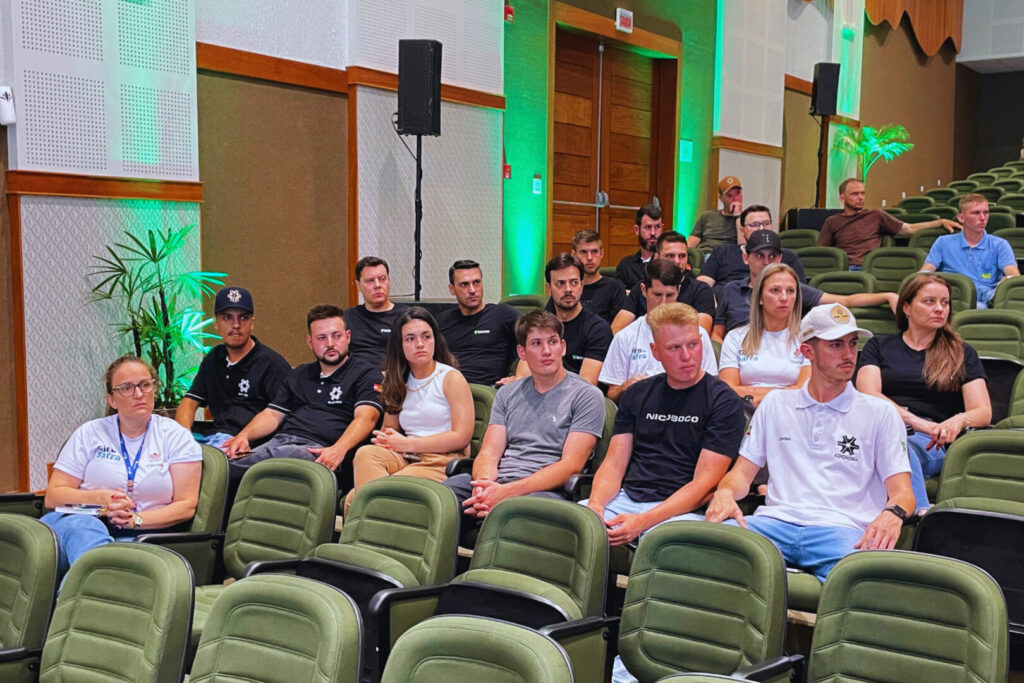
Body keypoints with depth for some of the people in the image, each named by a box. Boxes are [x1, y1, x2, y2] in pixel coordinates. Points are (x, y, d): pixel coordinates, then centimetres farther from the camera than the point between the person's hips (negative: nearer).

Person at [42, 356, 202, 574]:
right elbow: (53, 496, 9)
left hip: (138, 535, -1)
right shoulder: (89, 433, 14)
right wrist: (100, 498, -10)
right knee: (84, 528, -38)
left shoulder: (176, 436, 10)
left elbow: (186, 506, 2)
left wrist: (135, 520, -14)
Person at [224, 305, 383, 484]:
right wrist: (243, 436, 3)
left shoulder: (366, 373, 10)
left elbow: (365, 418, -6)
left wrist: (338, 450, -26)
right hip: (280, 441, 6)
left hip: (319, 451, -5)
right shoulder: (298, 375, 31)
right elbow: (272, 414, 26)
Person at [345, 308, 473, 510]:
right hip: (406, 458, 6)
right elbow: (389, 428, 23)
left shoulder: (451, 378, 3)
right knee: (366, 453, -29)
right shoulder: (399, 383, 22)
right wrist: (385, 439, -4)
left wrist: (406, 443, -7)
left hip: (442, 460, -6)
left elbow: (462, 436, -7)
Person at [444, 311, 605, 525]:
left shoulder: (586, 395, 4)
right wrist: (484, 483, -15)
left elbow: (571, 465, -6)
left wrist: (507, 491, -18)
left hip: (547, 490, -5)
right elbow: (489, 452, 13)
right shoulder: (507, 394, 22)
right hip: (497, 482, 5)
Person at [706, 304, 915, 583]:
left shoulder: (880, 412, 16)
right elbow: (743, 471, 21)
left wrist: (892, 514, -17)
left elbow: (903, 491, 9)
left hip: (840, 529, -2)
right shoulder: (775, 404, 23)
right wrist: (725, 492, -5)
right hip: (776, 521, 2)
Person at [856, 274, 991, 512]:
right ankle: (923, 514, -58)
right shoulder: (879, 347, 23)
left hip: (928, 442, 0)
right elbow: (867, 394, 5)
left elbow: (983, 412, 13)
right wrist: (915, 421, -12)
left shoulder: (962, 354, 24)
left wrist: (959, 421, -13)